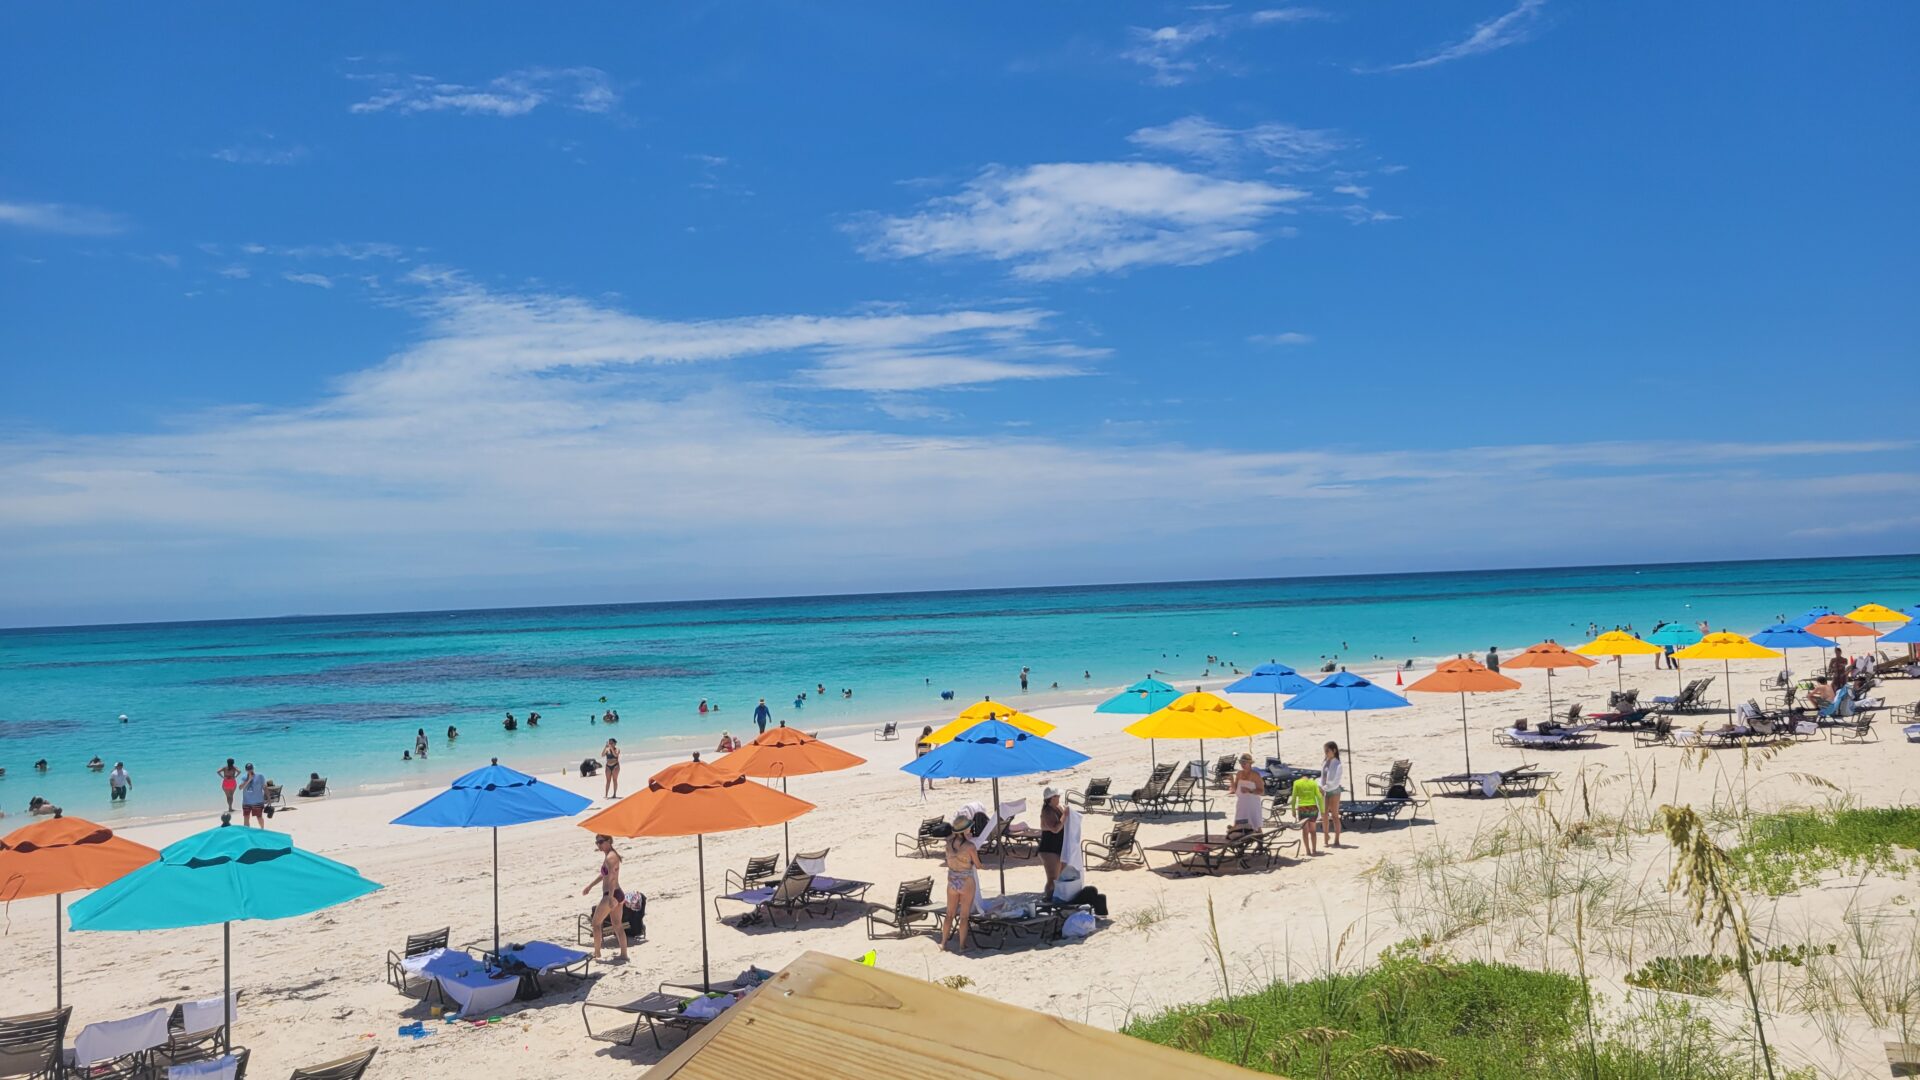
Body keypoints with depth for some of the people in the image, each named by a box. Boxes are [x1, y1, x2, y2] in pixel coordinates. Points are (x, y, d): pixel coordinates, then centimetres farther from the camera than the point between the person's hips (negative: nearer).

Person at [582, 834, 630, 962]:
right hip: (618, 894, 9)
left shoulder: (610, 857, -16)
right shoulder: (609, 855, 14)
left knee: (596, 923, 5)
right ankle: (623, 954, 12)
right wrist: (589, 886, 30)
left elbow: (612, 878, -26)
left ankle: (597, 953, 13)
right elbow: (602, 874, 26)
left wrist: (611, 897, -31)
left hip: (611, 894, -9)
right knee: (618, 925, 11)